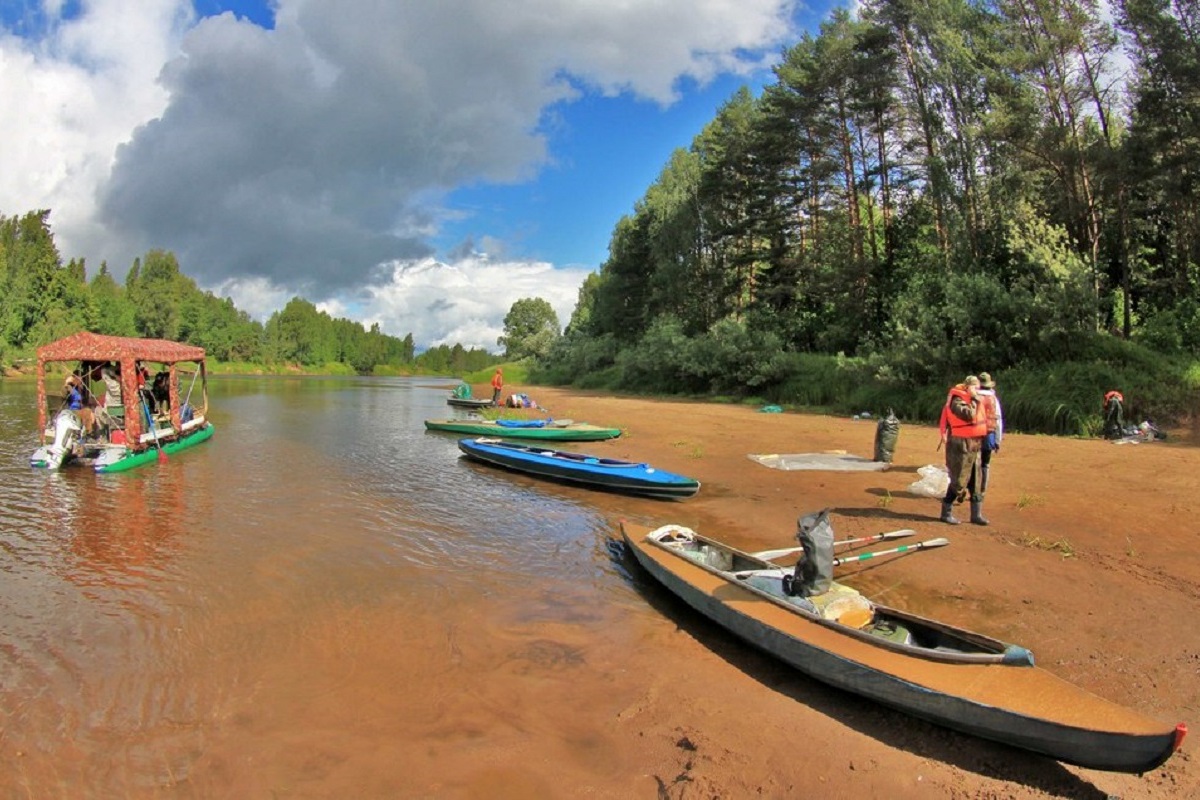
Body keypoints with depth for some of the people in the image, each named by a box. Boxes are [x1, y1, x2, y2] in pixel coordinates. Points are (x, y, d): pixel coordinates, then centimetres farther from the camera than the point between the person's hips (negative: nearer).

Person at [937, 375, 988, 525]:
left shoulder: (972, 401, 13)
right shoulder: (957, 401, -14)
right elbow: (969, 415, -30)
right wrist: (975, 400, -18)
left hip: (974, 447, 9)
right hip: (961, 447, -9)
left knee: (976, 482, 9)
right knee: (959, 481, -5)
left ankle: (976, 514, 15)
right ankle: (946, 512, 5)